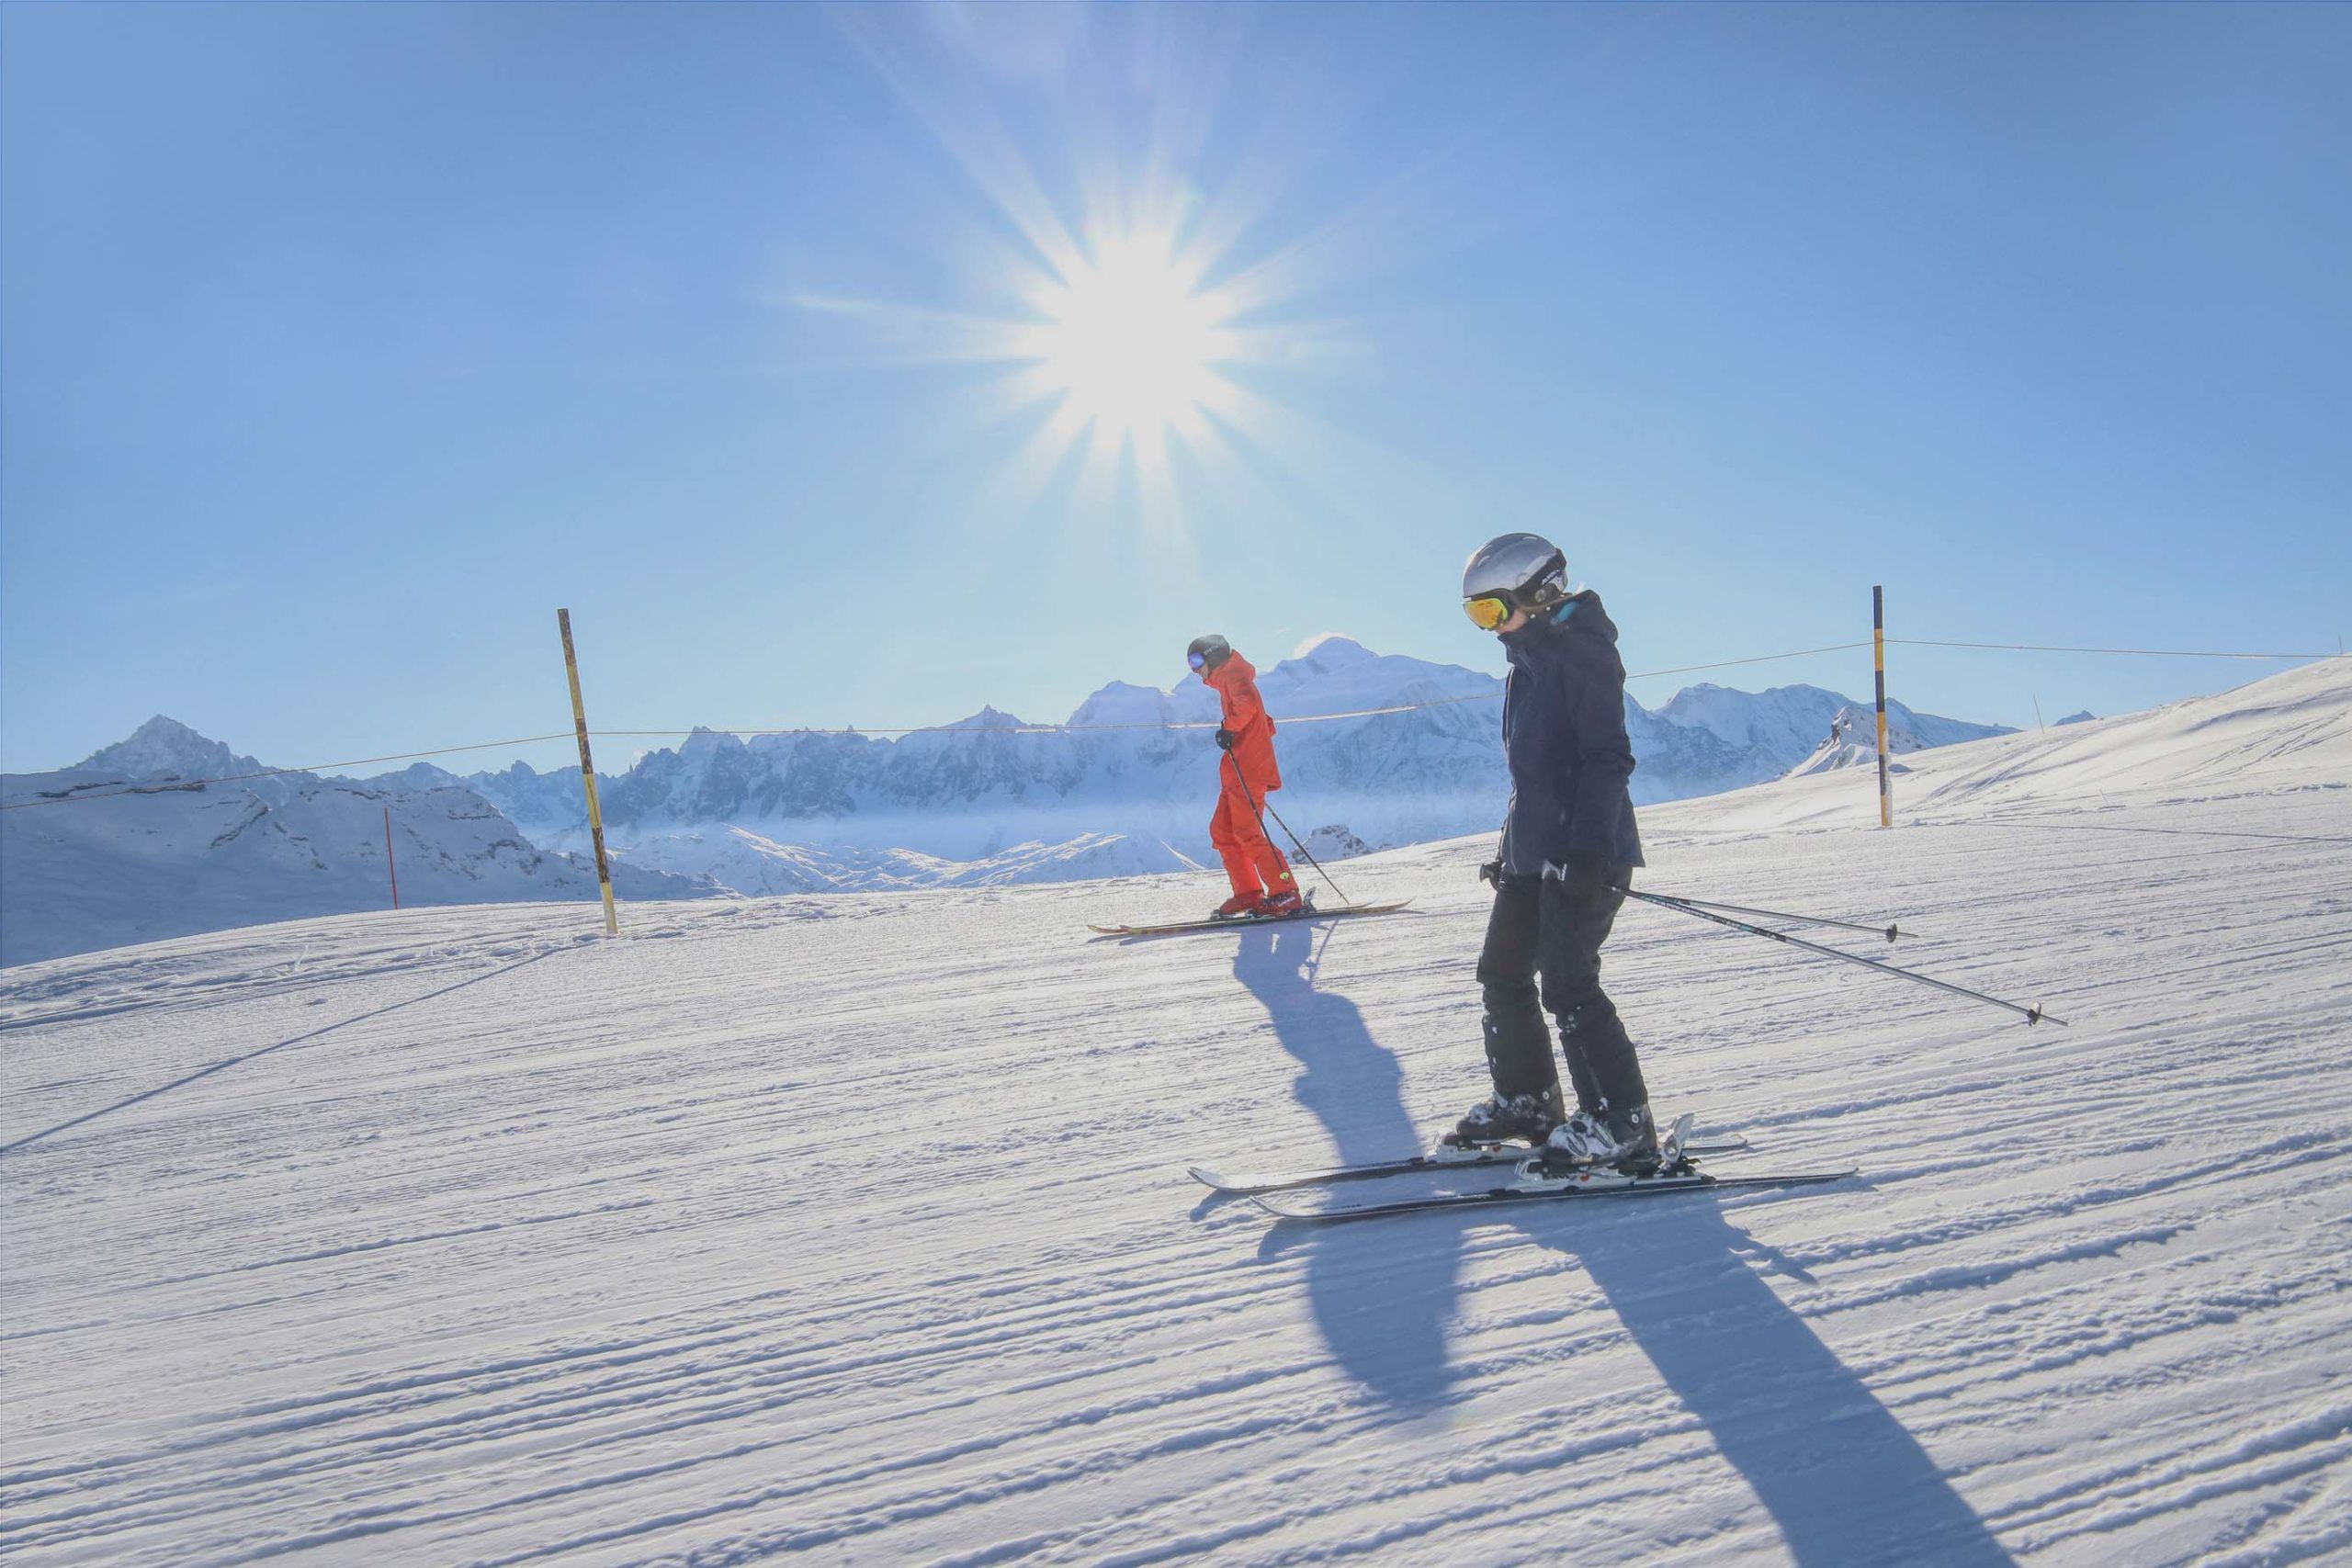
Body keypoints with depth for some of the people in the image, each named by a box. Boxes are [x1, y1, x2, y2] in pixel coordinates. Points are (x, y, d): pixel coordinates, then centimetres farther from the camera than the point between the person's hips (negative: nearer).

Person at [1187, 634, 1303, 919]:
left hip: (1247, 768, -10)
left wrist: (1230, 729, -17)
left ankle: (1286, 894, -14)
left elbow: (1247, 703, -26)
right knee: (1221, 831, 9)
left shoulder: (1233, 674, -3)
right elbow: (1266, 725, 30)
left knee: (1248, 834, -13)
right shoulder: (1230, 680, 26)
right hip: (1237, 773, 10)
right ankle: (1248, 893, 7)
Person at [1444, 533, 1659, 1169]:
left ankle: (1621, 1127, 3)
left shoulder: (1580, 647, -11)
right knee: (1502, 974, 13)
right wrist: (1512, 846, 23)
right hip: (1534, 853, 10)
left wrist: (1588, 849, -25)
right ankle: (1527, 1102, 25)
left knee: (1568, 987, -8)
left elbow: (1608, 756, -19)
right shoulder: (1530, 659, 17)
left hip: (1584, 854, -10)